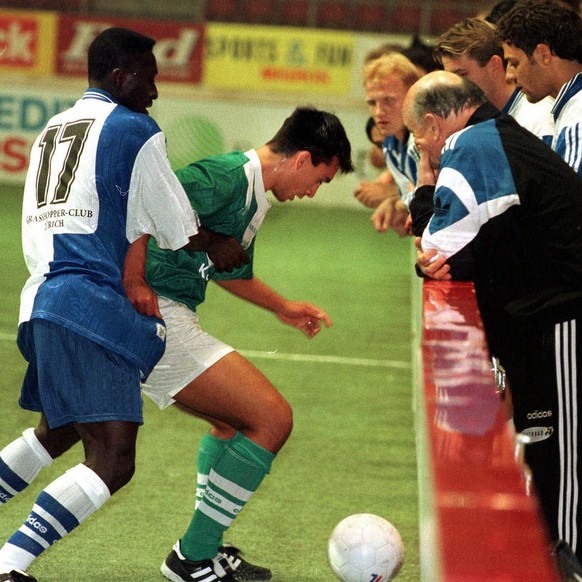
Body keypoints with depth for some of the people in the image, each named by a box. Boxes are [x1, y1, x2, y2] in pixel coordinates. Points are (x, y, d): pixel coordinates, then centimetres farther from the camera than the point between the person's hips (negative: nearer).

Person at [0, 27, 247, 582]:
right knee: (112, 463, -14)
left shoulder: (51, 130, 21)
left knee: (55, 433, 30)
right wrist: (220, 248, 22)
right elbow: (180, 229, 1)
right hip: (91, 304, -9)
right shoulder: (135, 130, -3)